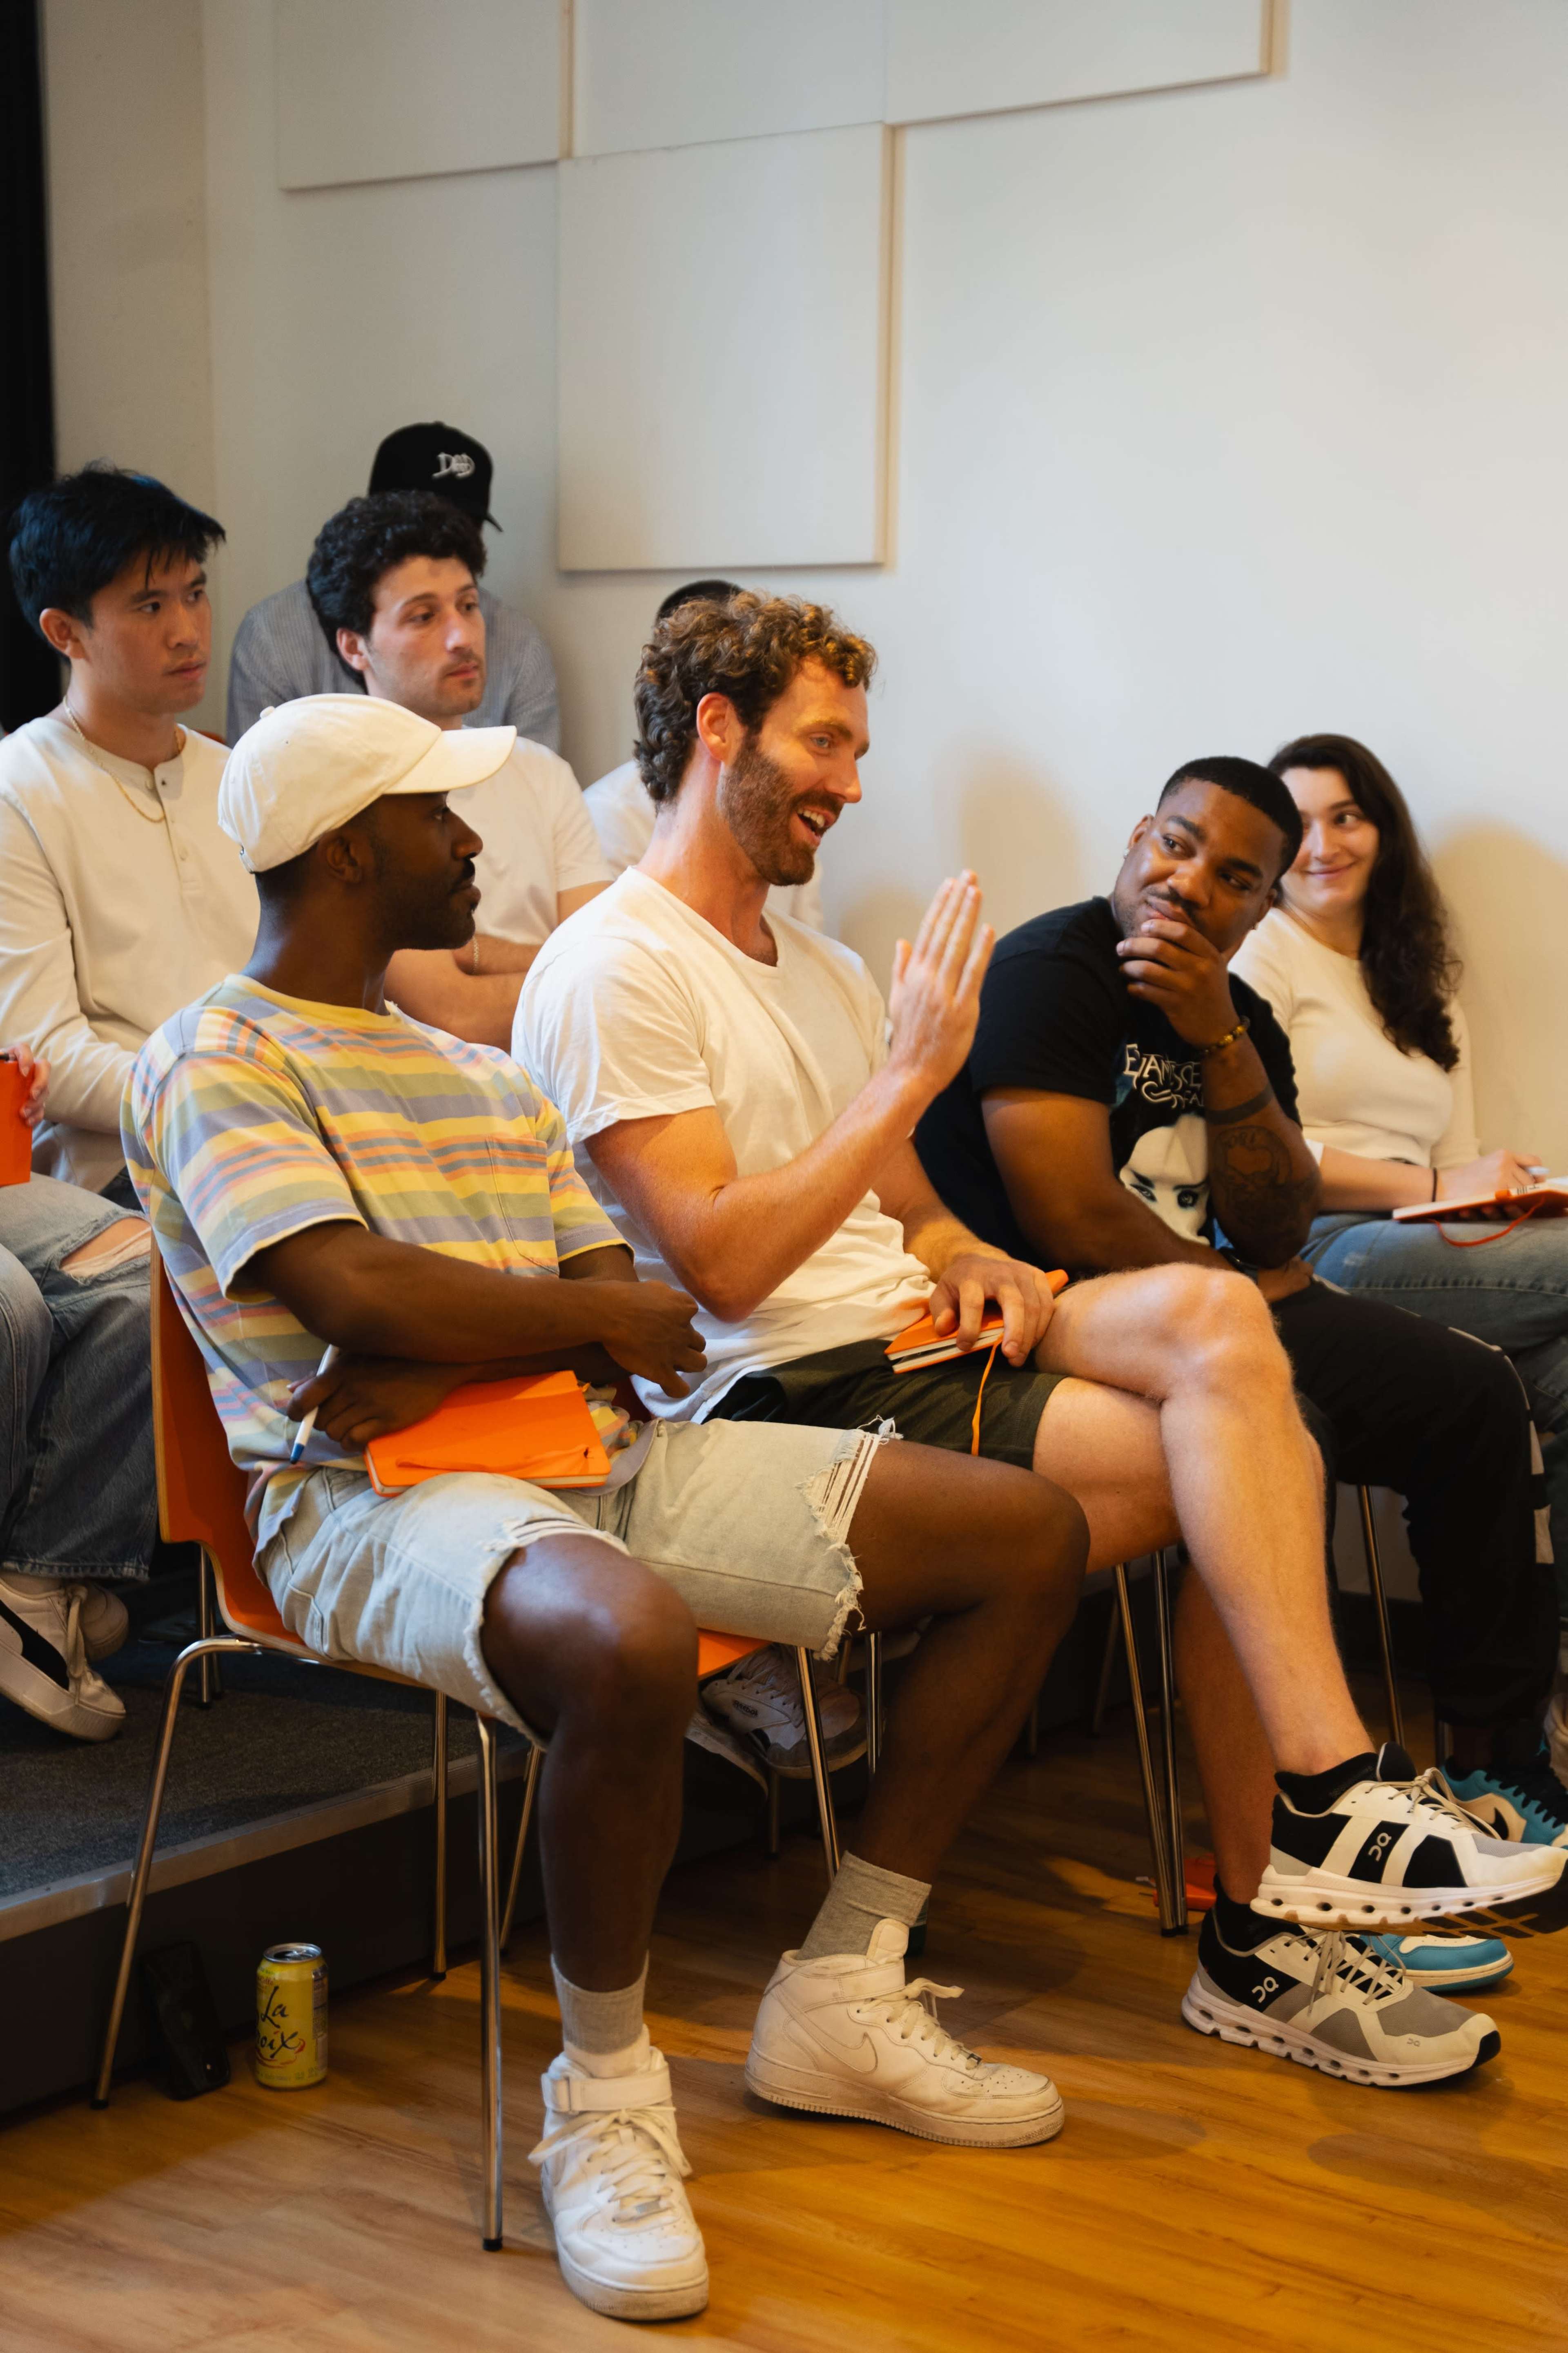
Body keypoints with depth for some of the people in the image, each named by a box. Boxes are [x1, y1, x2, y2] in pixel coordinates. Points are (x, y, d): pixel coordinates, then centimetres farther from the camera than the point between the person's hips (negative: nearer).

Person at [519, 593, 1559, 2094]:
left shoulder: (823, 971, 24)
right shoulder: (611, 971, -5)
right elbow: (721, 1267, -15)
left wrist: (978, 1264, 2)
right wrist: (911, 1074, -15)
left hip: (914, 1349, 8)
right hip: (781, 1401, -8)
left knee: (1211, 1313, -19)